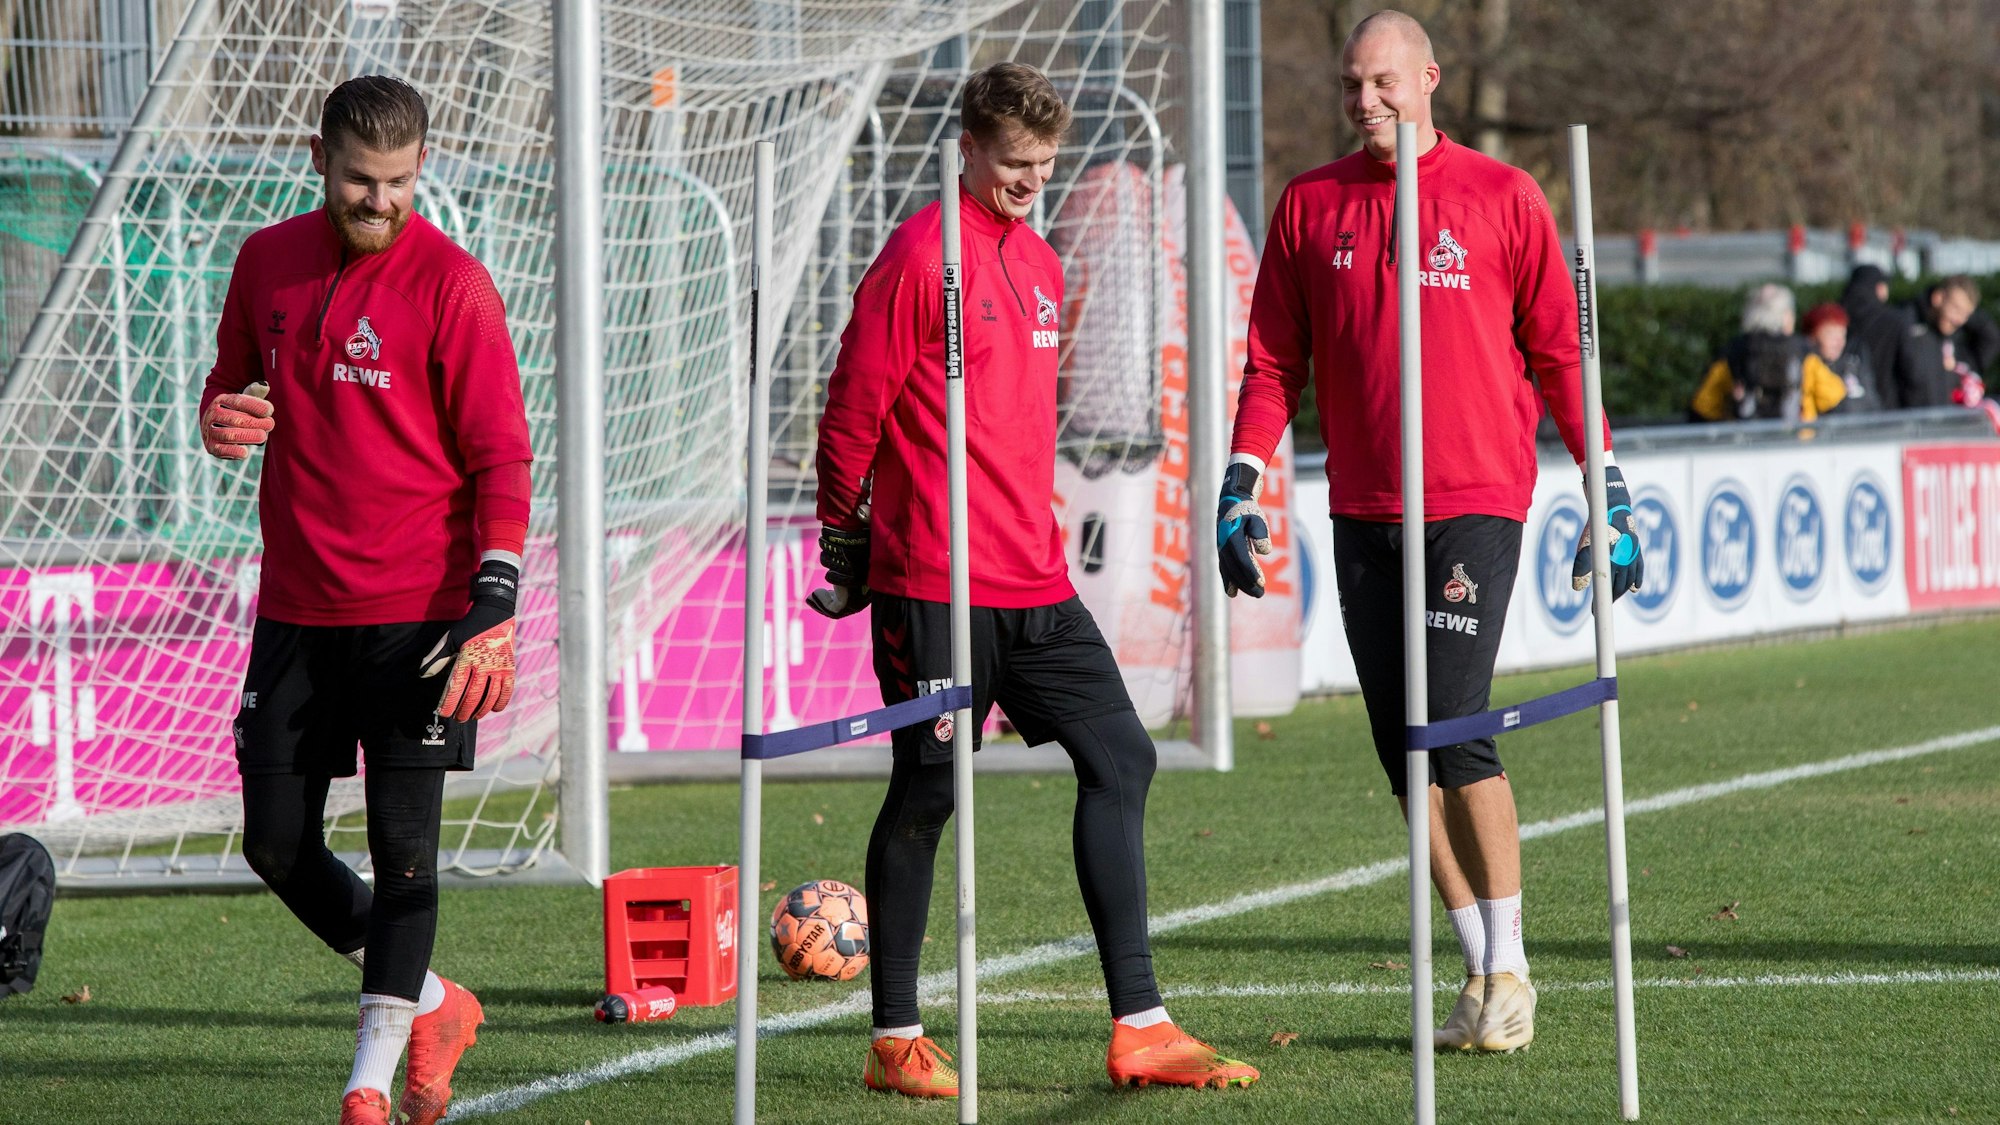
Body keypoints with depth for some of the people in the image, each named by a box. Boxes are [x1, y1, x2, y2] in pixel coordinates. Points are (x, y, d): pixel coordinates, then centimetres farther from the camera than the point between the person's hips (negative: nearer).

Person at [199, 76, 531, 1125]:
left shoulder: (449, 282, -8)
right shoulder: (267, 262, 7)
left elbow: (501, 458, -8)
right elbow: (232, 387, 21)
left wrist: (496, 609, -18)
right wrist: (222, 420, -4)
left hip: (417, 610, -5)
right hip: (296, 602, 5)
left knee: (402, 847, -6)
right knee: (278, 845, 5)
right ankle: (430, 1005, 24)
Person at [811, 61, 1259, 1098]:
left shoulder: (1039, 263, 15)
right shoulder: (923, 256, -10)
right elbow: (853, 410, -8)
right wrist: (845, 540, -3)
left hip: (1034, 583, 8)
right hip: (936, 584, -8)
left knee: (1118, 759, 3)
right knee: (926, 795, -1)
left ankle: (1139, 1026, 4)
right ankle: (895, 1040, 9)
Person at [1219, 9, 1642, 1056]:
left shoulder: (1501, 197, 0)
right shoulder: (1310, 205, 9)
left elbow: (1558, 352, 3)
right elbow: (1274, 361, 13)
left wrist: (1609, 491, 0)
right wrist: (1240, 487, 4)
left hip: (1474, 502, -4)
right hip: (1362, 512, 4)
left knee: (1452, 731, -14)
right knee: (1401, 748, 2)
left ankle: (1508, 968, -2)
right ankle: (1481, 971, 11)